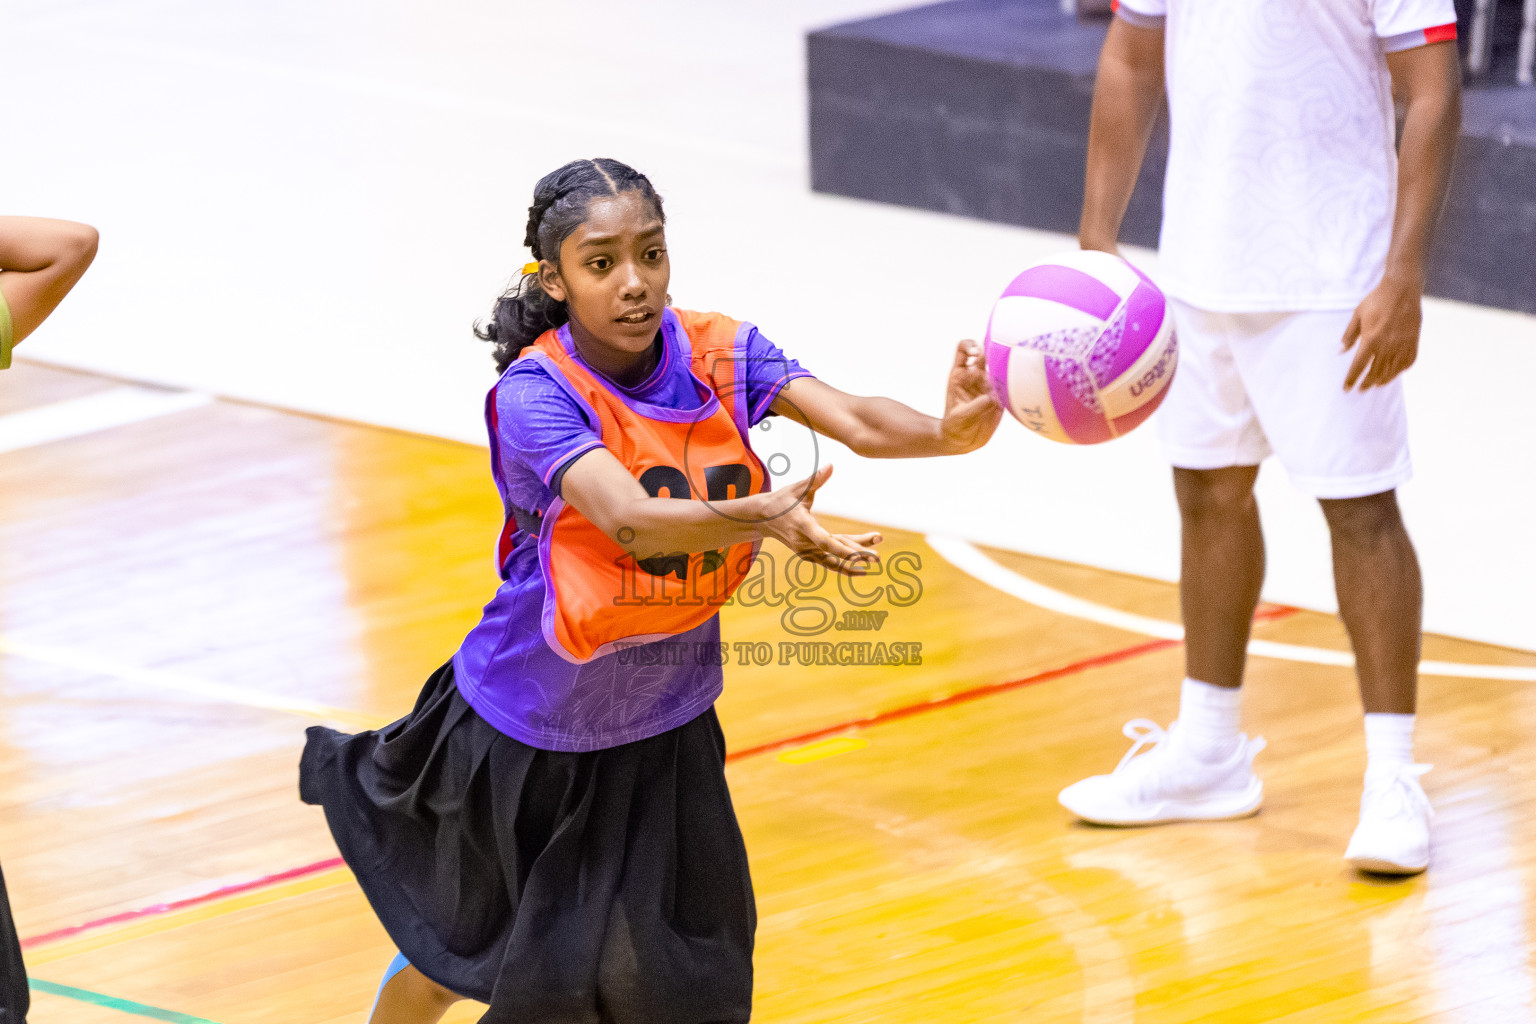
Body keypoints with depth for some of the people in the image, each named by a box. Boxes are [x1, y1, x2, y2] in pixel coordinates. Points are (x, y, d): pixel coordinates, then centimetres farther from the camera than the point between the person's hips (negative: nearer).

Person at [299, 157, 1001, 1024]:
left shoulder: (718, 354, -13)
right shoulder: (534, 394, -26)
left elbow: (854, 421, -28)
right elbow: (628, 519, -42)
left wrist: (947, 432, -50)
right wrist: (761, 516, -60)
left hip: (666, 725, 3)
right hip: (532, 726, -3)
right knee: (460, 951, 19)